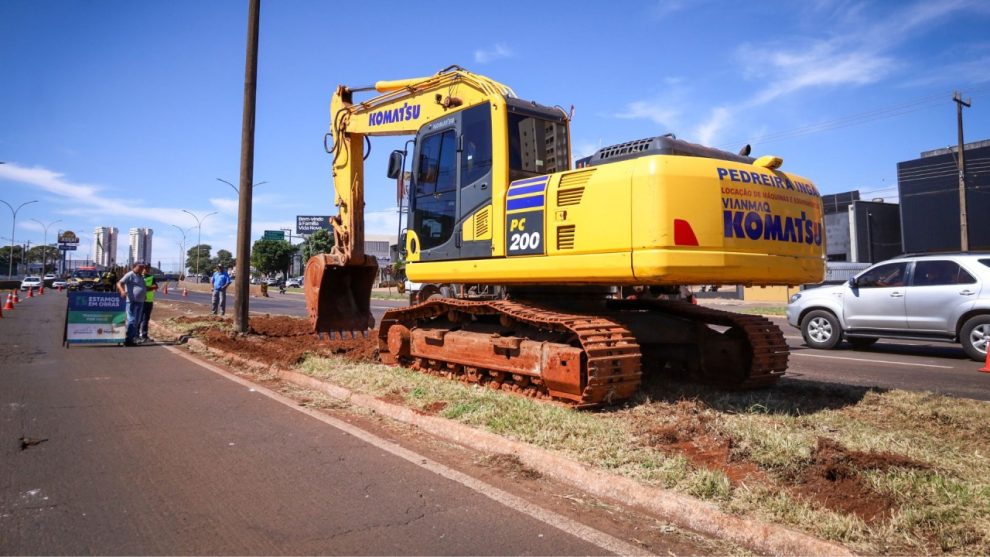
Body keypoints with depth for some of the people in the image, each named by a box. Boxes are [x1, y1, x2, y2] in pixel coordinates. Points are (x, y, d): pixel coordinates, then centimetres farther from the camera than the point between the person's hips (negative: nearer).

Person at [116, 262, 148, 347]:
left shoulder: (141, 277, 22)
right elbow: (119, 283, -15)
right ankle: (127, 340, -9)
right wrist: (122, 291, -31)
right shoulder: (130, 275, -5)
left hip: (140, 302, 9)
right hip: (132, 301, -9)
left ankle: (132, 339, 18)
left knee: (137, 322, 11)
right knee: (131, 320, -12)